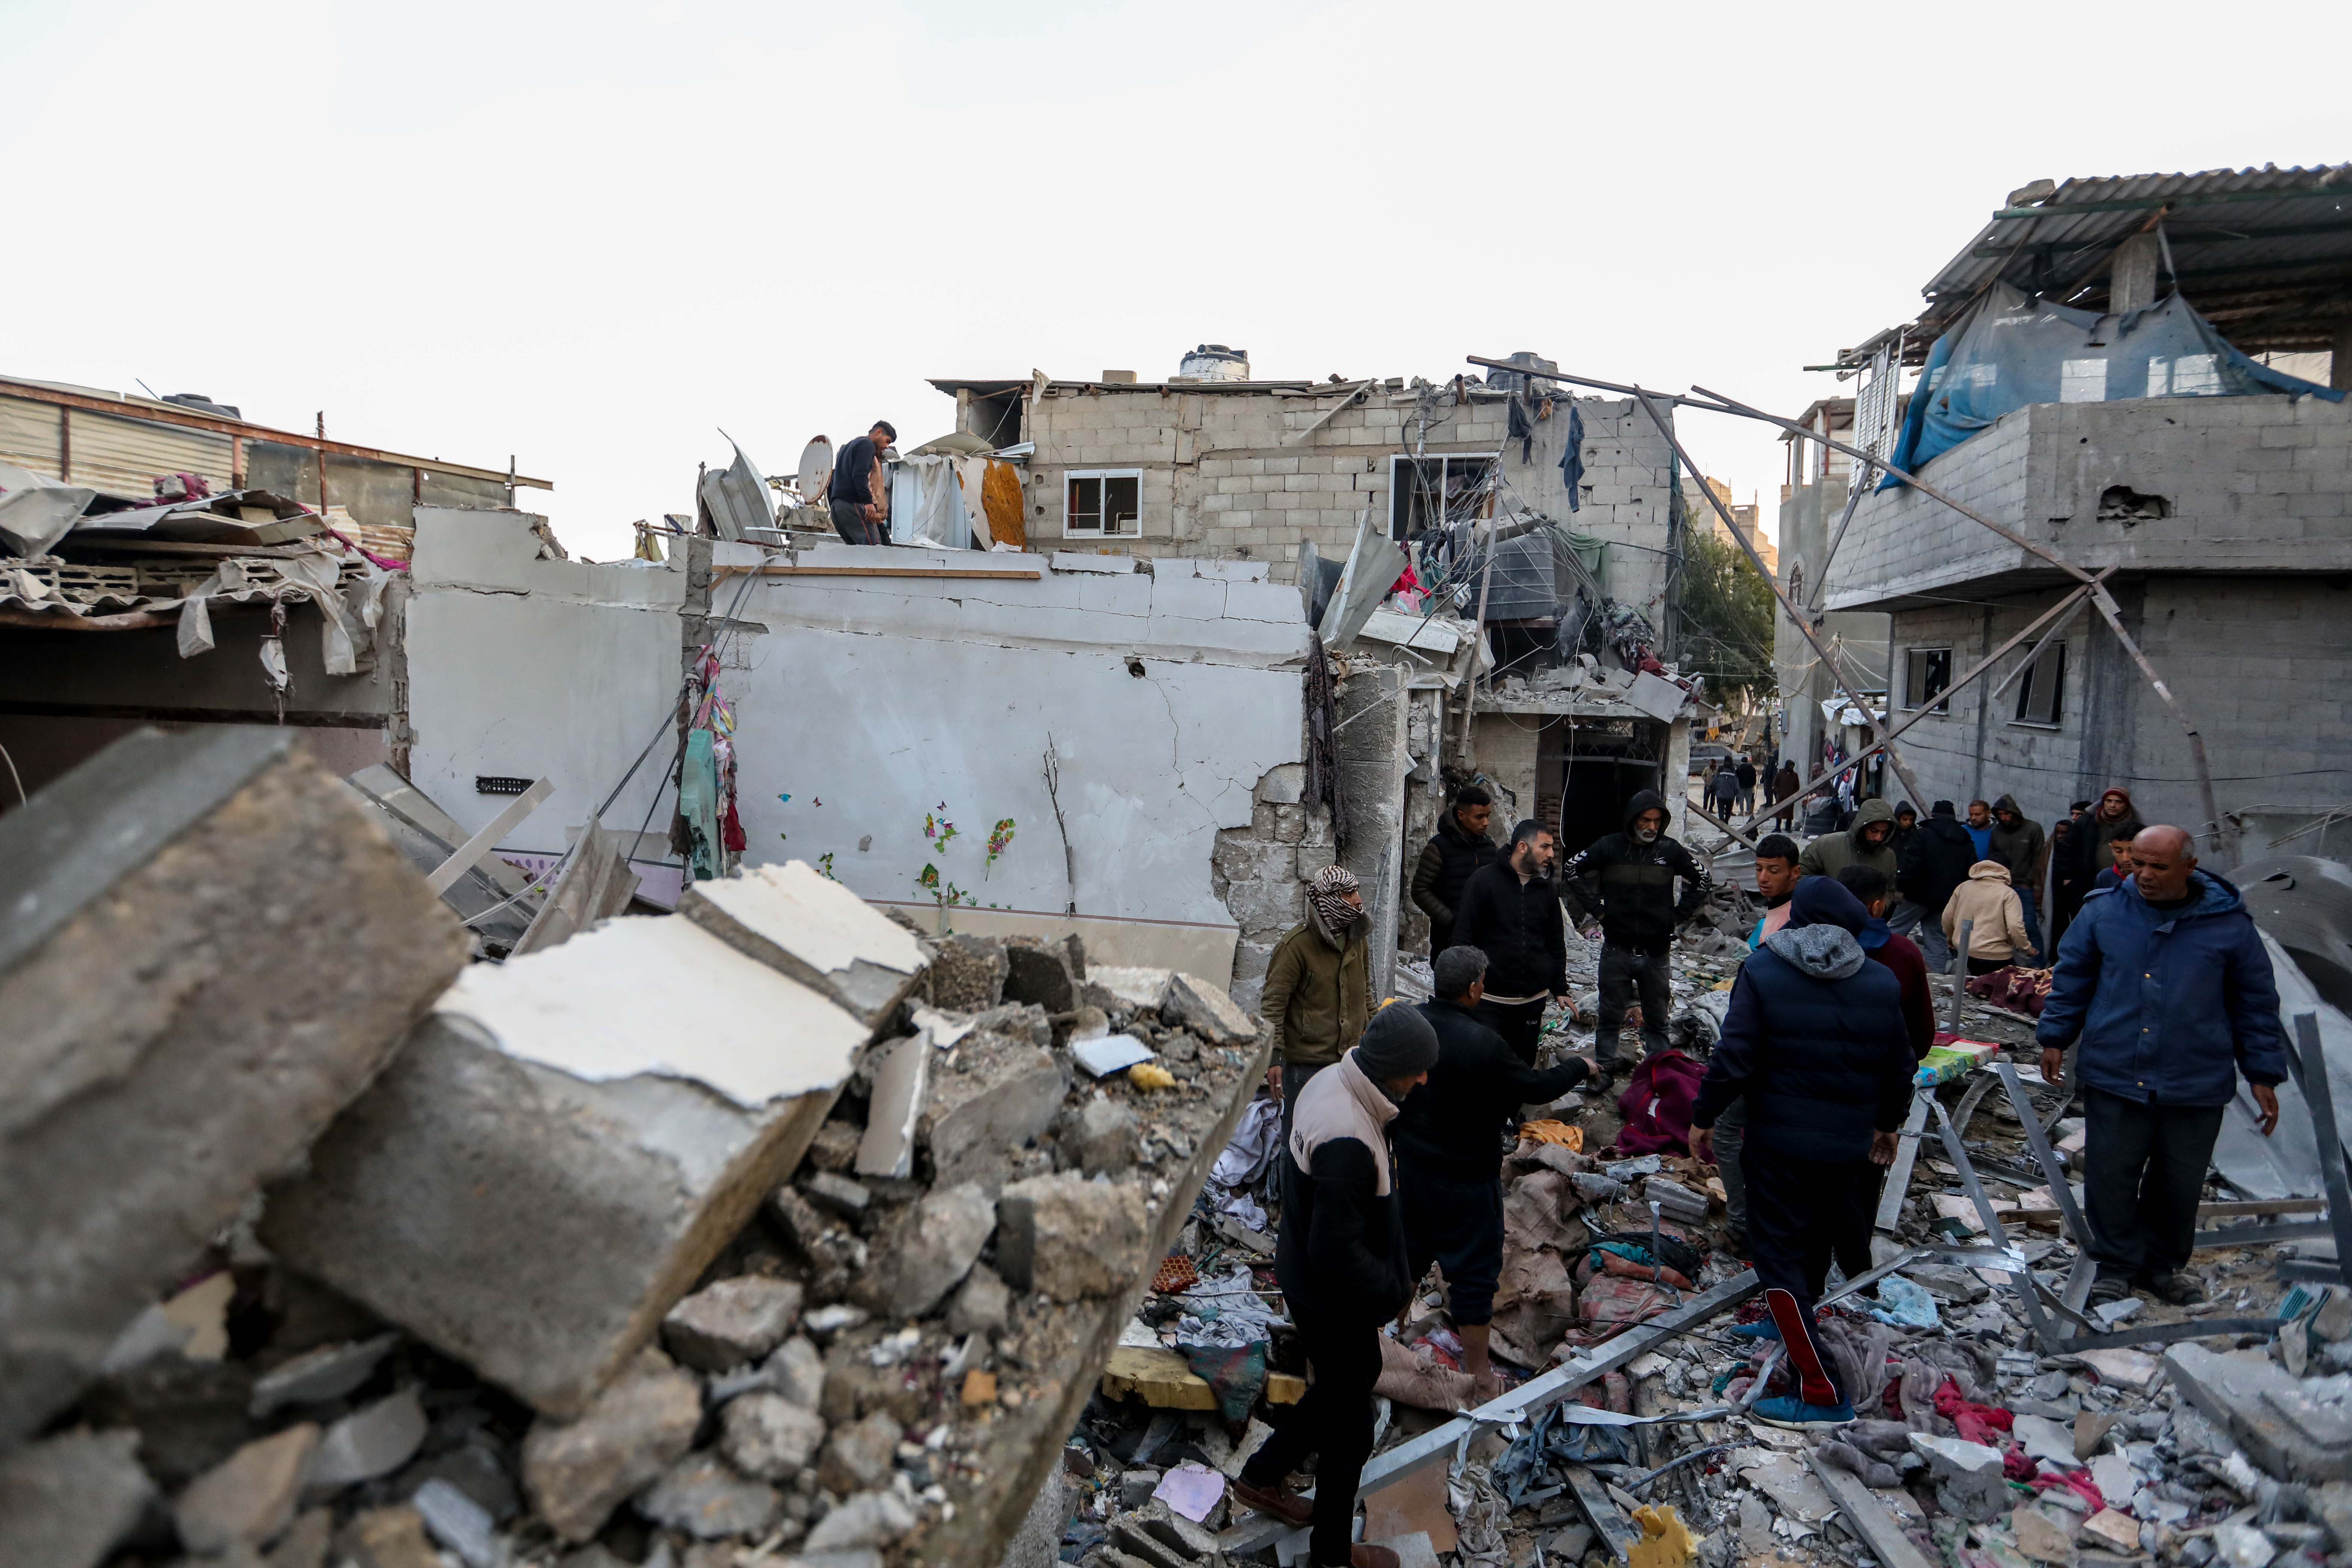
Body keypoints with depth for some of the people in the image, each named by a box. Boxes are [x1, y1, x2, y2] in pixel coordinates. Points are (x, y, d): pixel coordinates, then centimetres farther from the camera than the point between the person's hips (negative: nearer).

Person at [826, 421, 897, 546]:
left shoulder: (848, 447, 32)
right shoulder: (867, 445, 2)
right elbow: (859, 474, -14)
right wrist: (868, 502, -23)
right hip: (852, 503, -10)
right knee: (874, 549, -20)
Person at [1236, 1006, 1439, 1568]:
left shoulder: (1330, 1081, -6)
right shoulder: (1347, 1142, -37)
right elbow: (1338, 1253, -33)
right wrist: (1394, 1290, -15)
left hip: (1305, 1275, 9)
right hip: (1335, 1297, -9)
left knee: (1357, 1374, 29)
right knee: (1349, 1425, 12)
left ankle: (1262, 1477, 44)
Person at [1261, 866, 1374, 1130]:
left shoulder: (1357, 937, 6)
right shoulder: (1296, 945, -15)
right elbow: (1272, 1003, -14)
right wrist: (1274, 1057, -19)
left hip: (1350, 1058, 6)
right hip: (1306, 1062, -6)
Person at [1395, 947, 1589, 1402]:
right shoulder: (1482, 1044, -27)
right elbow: (1538, 1088, -16)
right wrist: (1579, 1067, 3)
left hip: (1412, 1164, 7)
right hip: (1465, 1177, -6)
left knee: (1411, 1250, 24)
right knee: (1474, 1268, 8)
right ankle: (1479, 1374, 20)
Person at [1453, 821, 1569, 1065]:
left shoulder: (1547, 889, 11)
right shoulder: (1484, 882, -5)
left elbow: (1556, 944, 18)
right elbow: (1462, 937, -7)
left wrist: (1560, 989, 12)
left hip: (1533, 1000, 5)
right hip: (1489, 1000, -5)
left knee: (1524, 1065, 10)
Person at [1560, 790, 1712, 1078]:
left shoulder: (1670, 850, 0)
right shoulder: (1610, 847, -5)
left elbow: (1702, 881, 12)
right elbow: (1572, 870, 3)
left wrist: (1679, 915, 5)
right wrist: (1596, 905, -2)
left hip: (1656, 950, 1)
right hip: (1617, 948, -1)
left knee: (1657, 1017, 10)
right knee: (1611, 1014, 9)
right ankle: (1604, 1068, 19)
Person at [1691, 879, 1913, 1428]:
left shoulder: (1761, 972, -11)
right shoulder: (1882, 983, 2)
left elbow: (1733, 1058, -15)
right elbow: (1900, 1067, 11)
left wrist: (1702, 1119, -3)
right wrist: (1887, 1123, 27)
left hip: (1780, 1141, -5)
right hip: (1850, 1145, 5)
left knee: (1779, 1253, -1)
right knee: (1820, 1241, 25)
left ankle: (1822, 1392, -3)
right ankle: (1795, 1323, 46)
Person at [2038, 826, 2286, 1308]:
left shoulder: (2229, 923, -3)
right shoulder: (2103, 912, -3)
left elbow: (2255, 1002, 5)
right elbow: (2071, 978, 8)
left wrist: (2263, 1074, 5)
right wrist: (2055, 1038, 5)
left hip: (2196, 1084, 0)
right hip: (2114, 1075, 0)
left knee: (2180, 1182, 13)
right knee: (2111, 1177, 5)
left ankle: (2163, 1266, 33)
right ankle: (2118, 1265, 23)